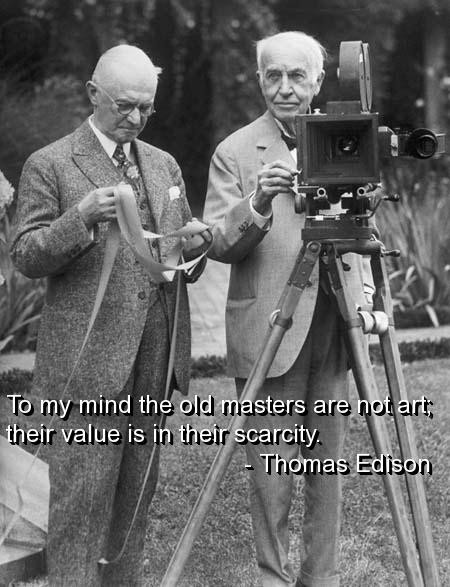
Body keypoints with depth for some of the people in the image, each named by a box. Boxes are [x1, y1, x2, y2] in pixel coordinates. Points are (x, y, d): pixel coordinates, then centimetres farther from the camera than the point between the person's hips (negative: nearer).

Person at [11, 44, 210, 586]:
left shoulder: (164, 165, 16)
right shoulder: (49, 165, -2)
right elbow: (25, 256, -6)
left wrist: (194, 247, -3)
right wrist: (80, 218, -23)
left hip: (156, 354, 6)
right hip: (88, 356, -5)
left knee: (137, 487, 13)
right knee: (82, 493, -4)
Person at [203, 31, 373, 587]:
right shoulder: (235, 152, -3)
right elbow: (218, 245, -10)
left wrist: (363, 296, 3)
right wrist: (256, 205, -27)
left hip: (332, 333, 4)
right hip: (269, 332, -4)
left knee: (327, 463, 11)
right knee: (272, 469, 0)